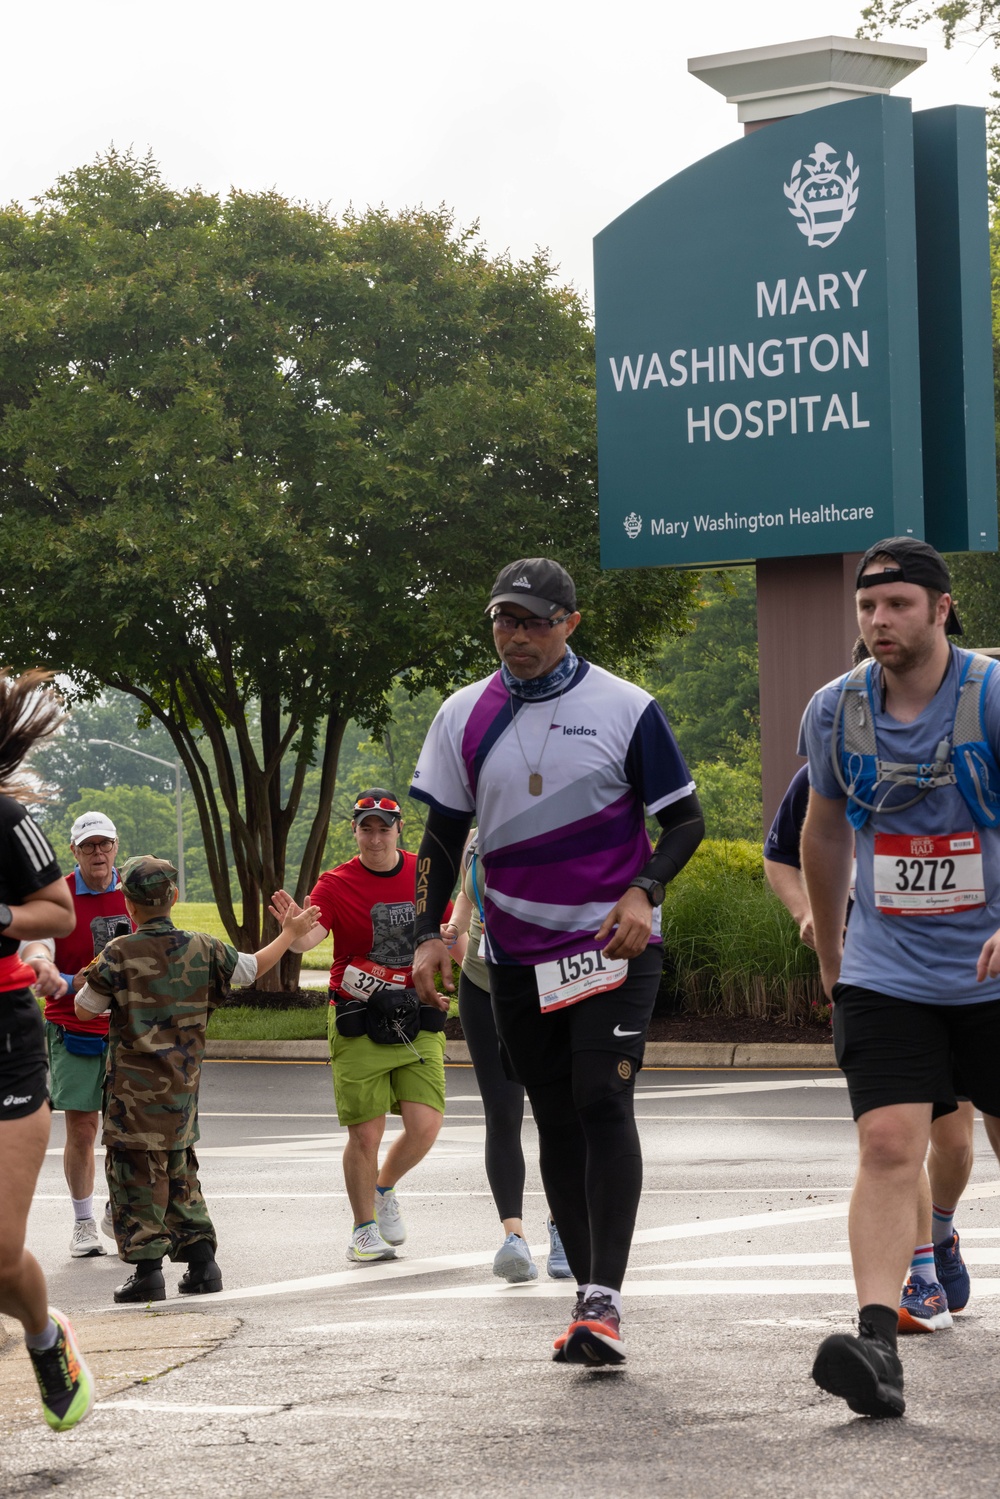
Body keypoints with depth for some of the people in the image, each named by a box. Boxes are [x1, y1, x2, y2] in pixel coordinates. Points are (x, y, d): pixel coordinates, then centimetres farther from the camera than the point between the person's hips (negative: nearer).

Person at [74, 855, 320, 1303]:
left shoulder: (119, 955, -11)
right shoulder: (202, 948, 1)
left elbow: (84, 1009, -3)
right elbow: (254, 967, 15)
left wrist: (94, 979, 17)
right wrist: (290, 934, 30)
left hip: (135, 1086, -5)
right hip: (183, 1086, 5)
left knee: (136, 1174, -1)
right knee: (179, 1173, 18)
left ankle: (147, 1268, -5)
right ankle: (201, 1260, 15)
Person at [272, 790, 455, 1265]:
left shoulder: (424, 874, 7)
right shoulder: (336, 884, -4)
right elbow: (308, 937, -21)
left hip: (417, 1023, 3)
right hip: (359, 1025, -3)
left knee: (425, 1124, -8)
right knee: (365, 1133, -3)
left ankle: (384, 1189, 22)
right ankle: (365, 1229, 16)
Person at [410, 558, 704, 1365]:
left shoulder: (624, 708, -5)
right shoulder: (465, 716, 6)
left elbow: (686, 820, 0)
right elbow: (443, 836, 12)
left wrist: (643, 892, -16)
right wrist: (429, 934, 1)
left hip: (614, 943, -4)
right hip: (518, 957, 4)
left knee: (602, 1101, -16)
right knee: (556, 1120, 6)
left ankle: (605, 1302, -17)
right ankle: (592, 1300, 13)